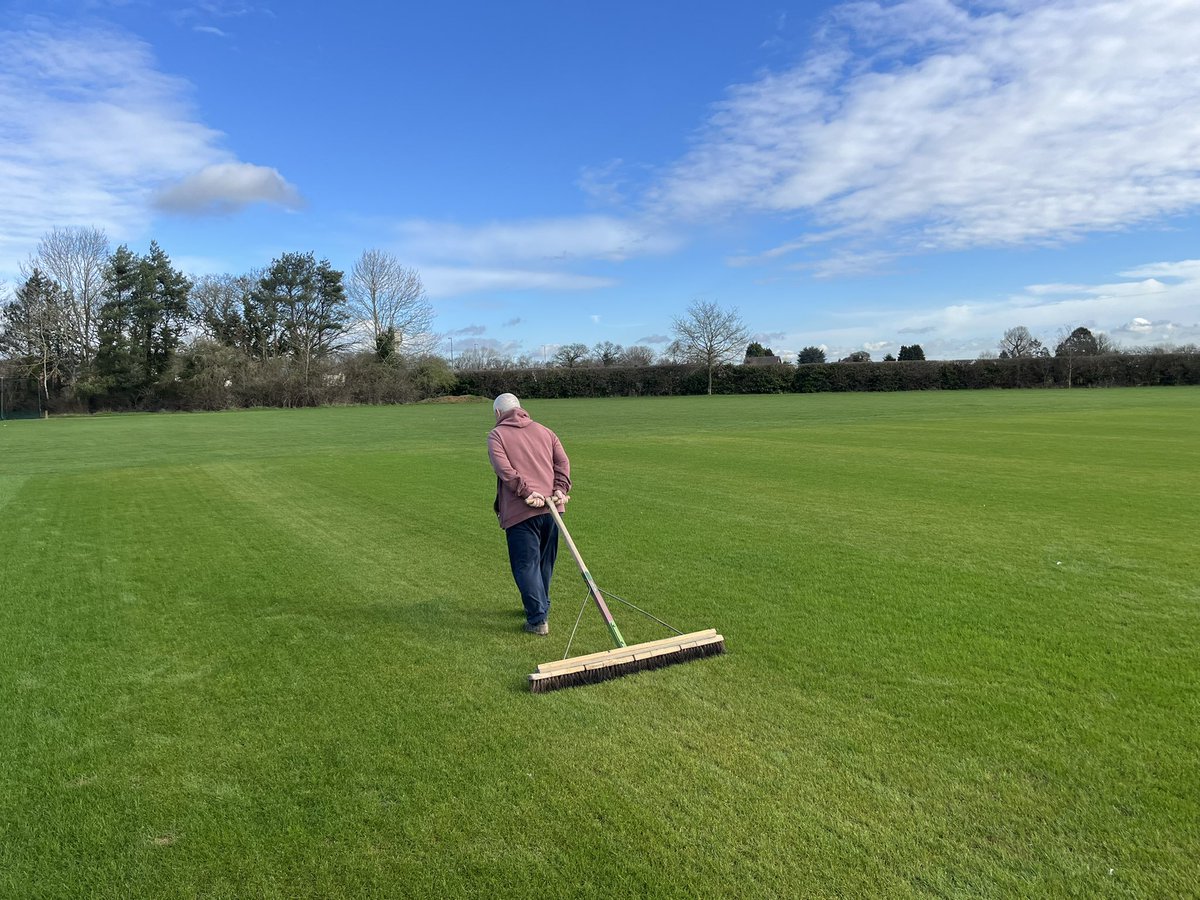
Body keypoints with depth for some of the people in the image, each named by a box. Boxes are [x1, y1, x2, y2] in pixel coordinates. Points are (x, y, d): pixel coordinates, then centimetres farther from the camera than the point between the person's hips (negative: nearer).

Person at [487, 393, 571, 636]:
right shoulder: (544, 431, 18)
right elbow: (563, 462, 5)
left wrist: (527, 493, -16)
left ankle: (538, 619, 1)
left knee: (526, 565, 1)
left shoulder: (496, 435, 3)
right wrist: (560, 490, -5)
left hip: (520, 511, -5)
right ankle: (542, 608, 32)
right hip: (551, 507, 6)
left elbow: (504, 469, -13)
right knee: (545, 563, 19)